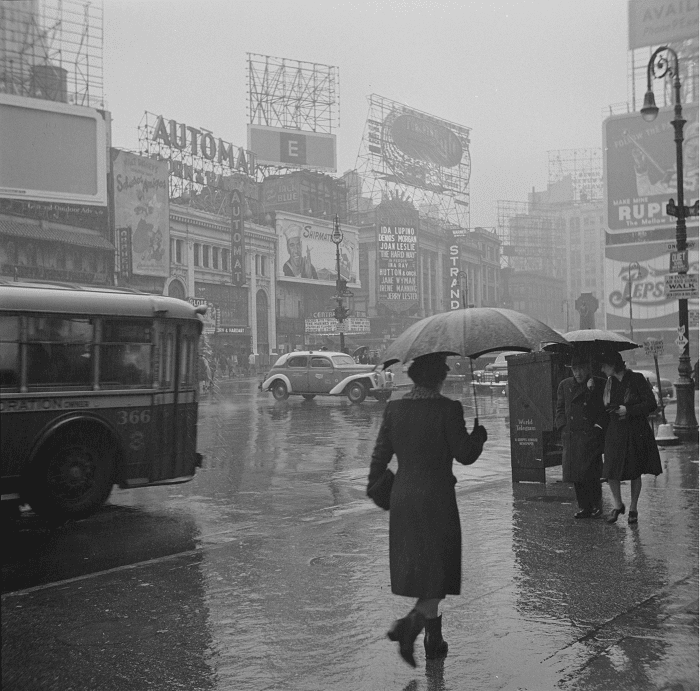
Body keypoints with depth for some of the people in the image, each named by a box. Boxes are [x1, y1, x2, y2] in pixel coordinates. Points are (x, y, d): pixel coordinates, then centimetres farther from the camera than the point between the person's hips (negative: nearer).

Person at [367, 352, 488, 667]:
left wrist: (374, 485, 21)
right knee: (437, 568, 9)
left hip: (403, 496, 5)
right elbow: (465, 455, -10)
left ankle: (434, 641, 26)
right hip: (437, 497, -5)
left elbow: (381, 453, 5)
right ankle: (408, 625, -9)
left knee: (416, 567, 17)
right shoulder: (448, 409, -15)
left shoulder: (394, 408, 0)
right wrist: (480, 431, 8)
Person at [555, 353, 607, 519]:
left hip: (591, 435, -4)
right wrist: (564, 427, 2)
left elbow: (607, 409, 3)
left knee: (591, 472, -8)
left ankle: (596, 506, 9)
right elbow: (560, 409, 15)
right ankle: (584, 507, 15)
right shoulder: (565, 385, 13)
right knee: (576, 474, 5)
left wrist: (599, 425, -8)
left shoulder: (600, 385, 1)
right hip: (571, 436, 4)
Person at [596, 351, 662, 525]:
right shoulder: (609, 382, 7)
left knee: (635, 472, 6)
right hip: (615, 432, 4)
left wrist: (628, 410, -17)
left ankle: (633, 508, 23)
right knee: (611, 472, -5)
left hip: (637, 432, -4)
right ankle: (618, 505, 17)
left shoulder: (637, 379, -8)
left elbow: (651, 404, -11)